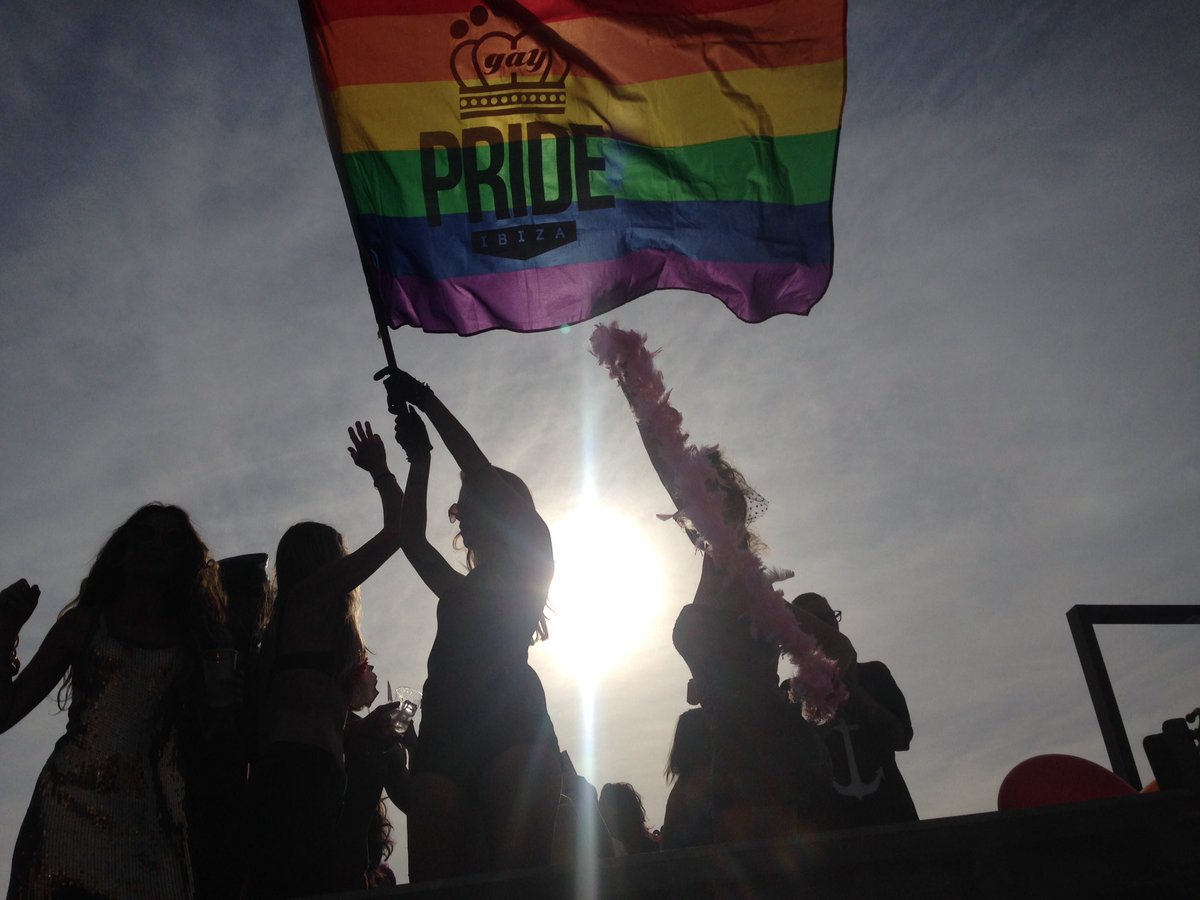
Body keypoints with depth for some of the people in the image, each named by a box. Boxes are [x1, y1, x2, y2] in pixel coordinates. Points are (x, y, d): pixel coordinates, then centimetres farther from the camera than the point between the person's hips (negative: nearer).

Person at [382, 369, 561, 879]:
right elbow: (411, 539, 30)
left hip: (510, 720, -5)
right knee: (434, 882, -12)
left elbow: (481, 472, 13)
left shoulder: (532, 568, 18)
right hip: (445, 729, 5)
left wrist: (427, 402, 18)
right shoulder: (460, 590, 33)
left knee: (518, 875, -21)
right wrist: (418, 457, 34)